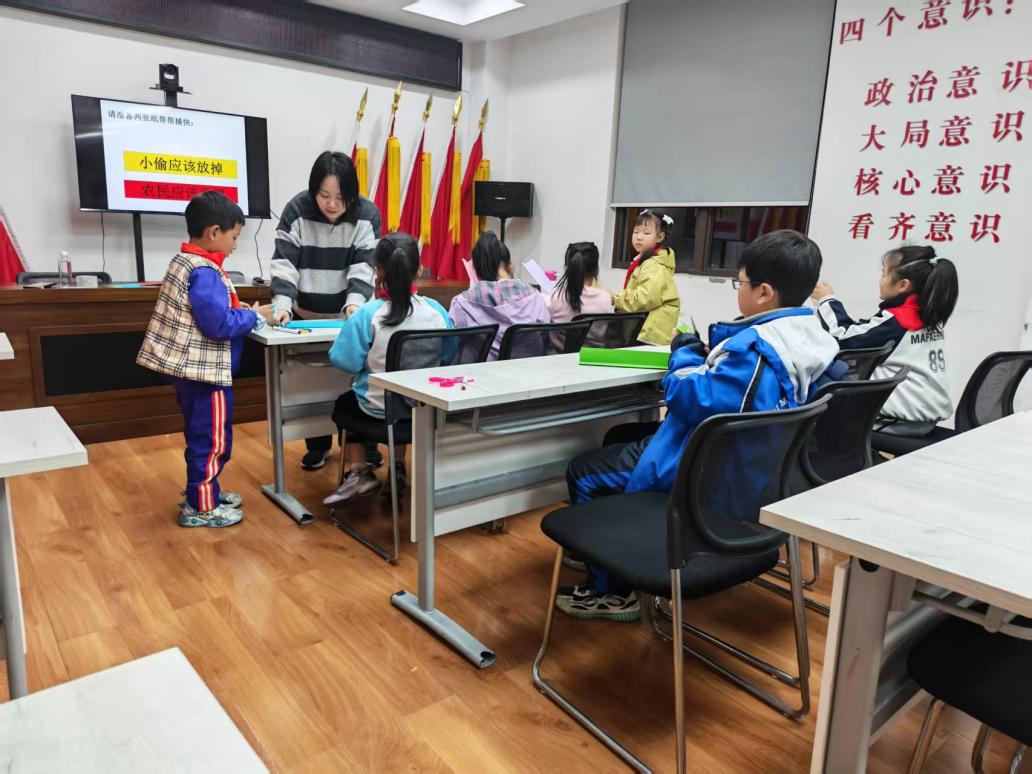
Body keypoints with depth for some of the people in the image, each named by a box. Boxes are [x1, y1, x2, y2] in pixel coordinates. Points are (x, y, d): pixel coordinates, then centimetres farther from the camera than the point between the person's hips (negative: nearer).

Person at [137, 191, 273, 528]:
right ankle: (200, 508, 12)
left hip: (191, 367, 10)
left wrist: (236, 309, 6)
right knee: (212, 440, 1)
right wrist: (255, 316, -13)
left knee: (201, 436, 21)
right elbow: (218, 325, -26)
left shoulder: (185, 261, 10)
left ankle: (202, 491, 35)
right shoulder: (204, 272, -22)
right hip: (205, 370, -10)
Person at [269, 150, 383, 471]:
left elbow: (365, 266, -19)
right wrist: (283, 303, -33)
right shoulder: (296, 211, -14)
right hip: (307, 316, 1)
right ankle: (318, 444, 27)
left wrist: (355, 302, -36)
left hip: (349, 317, -1)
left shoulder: (366, 214, -14)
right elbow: (284, 263, -18)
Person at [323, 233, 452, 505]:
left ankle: (359, 473, 22)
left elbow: (346, 362, -16)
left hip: (379, 408, -3)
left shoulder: (367, 314, -20)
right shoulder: (436, 310, -11)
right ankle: (398, 469, 35)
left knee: (343, 405, 30)